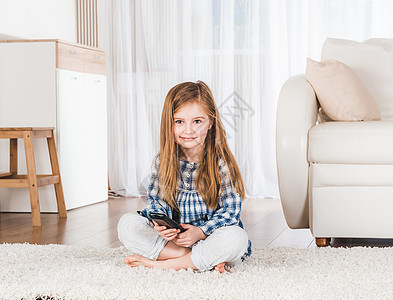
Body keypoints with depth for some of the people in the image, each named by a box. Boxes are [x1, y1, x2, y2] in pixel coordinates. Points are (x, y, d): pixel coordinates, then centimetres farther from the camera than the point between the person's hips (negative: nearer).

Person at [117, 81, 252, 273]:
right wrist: (160, 224, -19)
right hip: (171, 237, 3)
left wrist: (200, 232, -25)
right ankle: (203, 260, -25)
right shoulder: (163, 162, 1)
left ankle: (163, 263, -23)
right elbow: (156, 201, 4)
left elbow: (230, 211, -9)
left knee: (236, 237, -35)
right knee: (126, 223, -18)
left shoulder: (222, 163, -8)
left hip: (209, 237, -3)